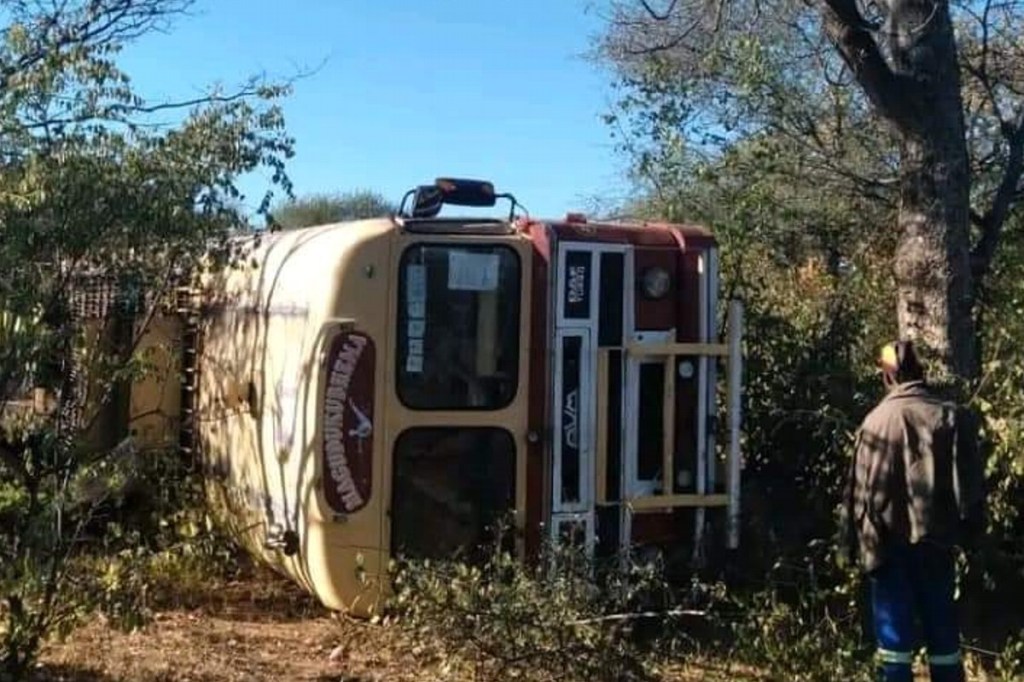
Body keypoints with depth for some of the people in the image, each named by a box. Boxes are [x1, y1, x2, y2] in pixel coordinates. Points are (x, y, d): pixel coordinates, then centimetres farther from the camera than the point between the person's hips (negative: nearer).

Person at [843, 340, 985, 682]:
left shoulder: (878, 420, -7)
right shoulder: (954, 417, 0)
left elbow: (862, 490, -6)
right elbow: (970, 484, 3)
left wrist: (861, 542, -1)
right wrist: (967, 531, 13)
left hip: (891, 541, -2)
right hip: (938, 539, 2)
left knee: (895, 629, 3)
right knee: (942, 628, 12)